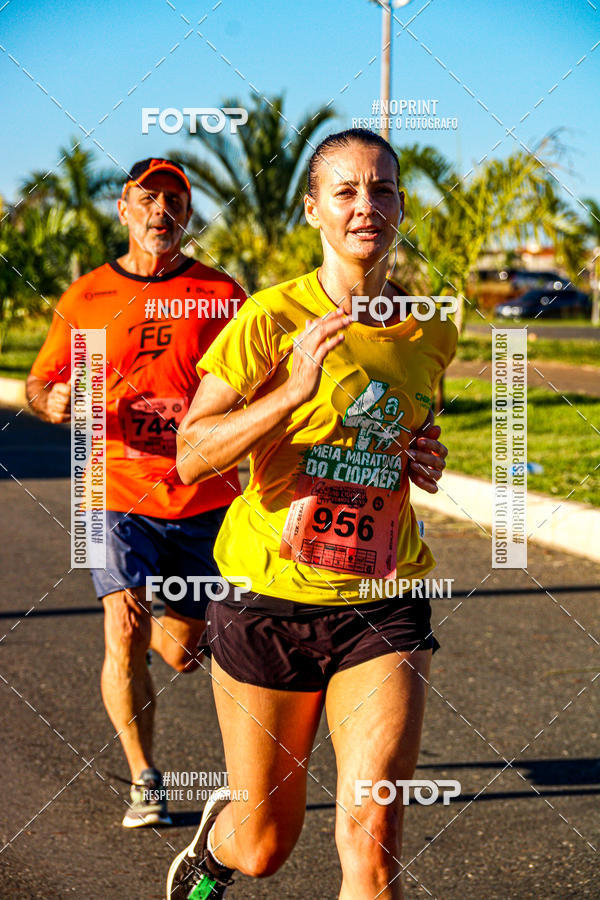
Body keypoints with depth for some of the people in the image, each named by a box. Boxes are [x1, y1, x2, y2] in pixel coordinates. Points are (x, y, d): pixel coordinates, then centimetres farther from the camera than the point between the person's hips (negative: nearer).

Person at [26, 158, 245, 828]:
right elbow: (40, 382, 13)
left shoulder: (221, 295, 2)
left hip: (205, 500, 1)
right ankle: (144, 781, -3)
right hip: (119, 496, -1)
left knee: (183, 653, 9)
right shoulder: (86, 298, 3)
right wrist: (52, 401, -11)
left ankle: (143, 628, 46)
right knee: (125, 629, -18)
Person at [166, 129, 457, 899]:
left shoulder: (432, 332, 6)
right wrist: (293, 391, -27)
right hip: (270, 599, -2)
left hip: (384, 606, 2)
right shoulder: (271, 319, -9)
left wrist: (427, 460, 4)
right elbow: (189, 457, -14)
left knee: (370, 838, -15)